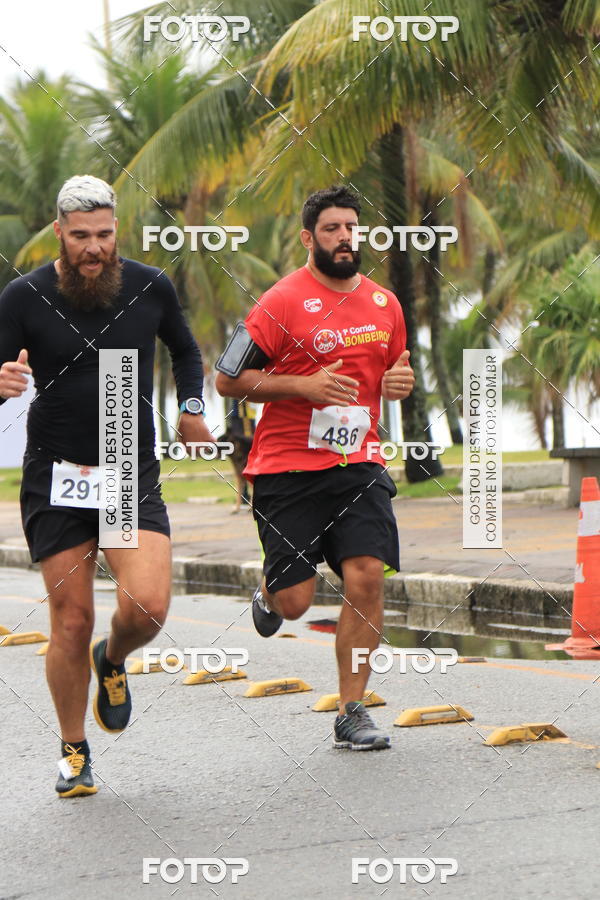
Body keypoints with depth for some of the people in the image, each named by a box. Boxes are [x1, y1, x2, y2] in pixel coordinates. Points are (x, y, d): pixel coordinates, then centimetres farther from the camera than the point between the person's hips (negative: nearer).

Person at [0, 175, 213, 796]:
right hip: (54, 479, -1)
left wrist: (190, 407, 6)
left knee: (147, 606, -18)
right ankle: (73, 751, 20)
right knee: (71, 621, -1)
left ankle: (113, 660, 19)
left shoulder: (150, 288, 1)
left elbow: (184, 349, 21)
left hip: (133, 472, 1)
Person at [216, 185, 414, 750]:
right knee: (295, 602, -3)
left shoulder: (384, 303, 10)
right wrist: (304, 385, -17)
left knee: (366, 578, -11)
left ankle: (351, 713, 0)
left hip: (358, 465, 4)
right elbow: (227, 380, -7)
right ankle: (269, 592, 37)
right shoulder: (282, 301, -7)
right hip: (288, 469, -4)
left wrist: (399, 383, 2)